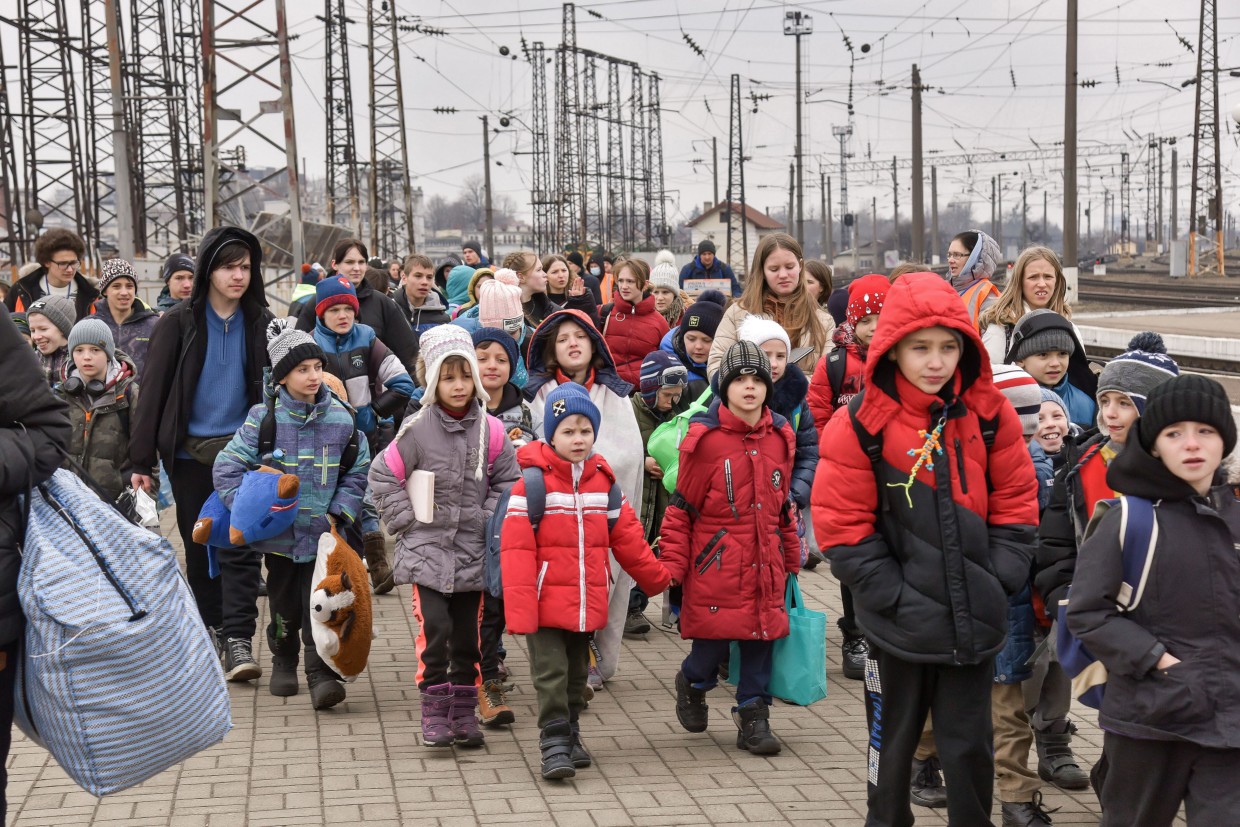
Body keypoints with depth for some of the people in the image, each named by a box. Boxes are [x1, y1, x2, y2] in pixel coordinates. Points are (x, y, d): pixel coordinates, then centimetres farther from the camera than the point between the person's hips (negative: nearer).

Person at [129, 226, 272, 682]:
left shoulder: (261, 322, 4)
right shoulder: (179, 322, -2)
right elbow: (153, 389, -3)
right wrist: (142, 460, -7)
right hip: (189, 454, 0)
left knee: (240, 544, -9)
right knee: (199, 547, 9)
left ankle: (238, 641, -11)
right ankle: (210, 631, 24)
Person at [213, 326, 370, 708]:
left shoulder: (341, 419, -1)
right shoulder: (263, 418, -6)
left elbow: (358, 472, 9)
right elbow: (226, 467, -4)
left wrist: (339, 513, -1)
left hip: (323, 535, 0)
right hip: (280, 534, 0)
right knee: (285, 605, 13)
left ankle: (322, 675, -4)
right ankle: (283, 662, 34)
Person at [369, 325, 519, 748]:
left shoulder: (489, 431, 0)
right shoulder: (417, 430, -6)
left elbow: (509, 480, 10)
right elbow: (382, 476, -1)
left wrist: (490, 518, -1)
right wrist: (407, 520, -5)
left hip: (473, 551, 3)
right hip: (427, 549, -2)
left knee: (468, 635, 8)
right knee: (434, 629, -11)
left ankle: (463, 712, 20)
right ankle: (434, 711, 2)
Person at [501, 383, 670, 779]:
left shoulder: (603, 482, 6)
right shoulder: (533, 483, -11)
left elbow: (627, 538, 16)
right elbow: (516, 550, -14)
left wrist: (658, 578, 21)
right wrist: (519, 609, -19)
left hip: (588, 604, 5)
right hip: (546, 604, -5)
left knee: (577, 674, 16)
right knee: (551, 675, -5)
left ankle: (569, 736, 28)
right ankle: (554, 744, 1)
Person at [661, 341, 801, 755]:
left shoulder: (780, 436, 7)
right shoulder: (704, 436, -8)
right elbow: (682, 507, -4)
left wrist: (791, 557, 20)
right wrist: (672, 565, -7)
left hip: (764, 563, 4)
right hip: (715, 562, -4)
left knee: (761, 636, 5)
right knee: (714, 638, -1)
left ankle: (753, 717, 18)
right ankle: (693, 682, 32)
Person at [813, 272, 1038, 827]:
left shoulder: (989, 416, -3)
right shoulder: (861, 426, -11)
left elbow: (1014, 505, 5)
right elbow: (844, 527, -10)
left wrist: (997, 583, -4)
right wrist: (898, 596, -13)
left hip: (973, 617, 2)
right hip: (901, 624, -2)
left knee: (969, 745, 11)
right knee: (893, 740, 15)